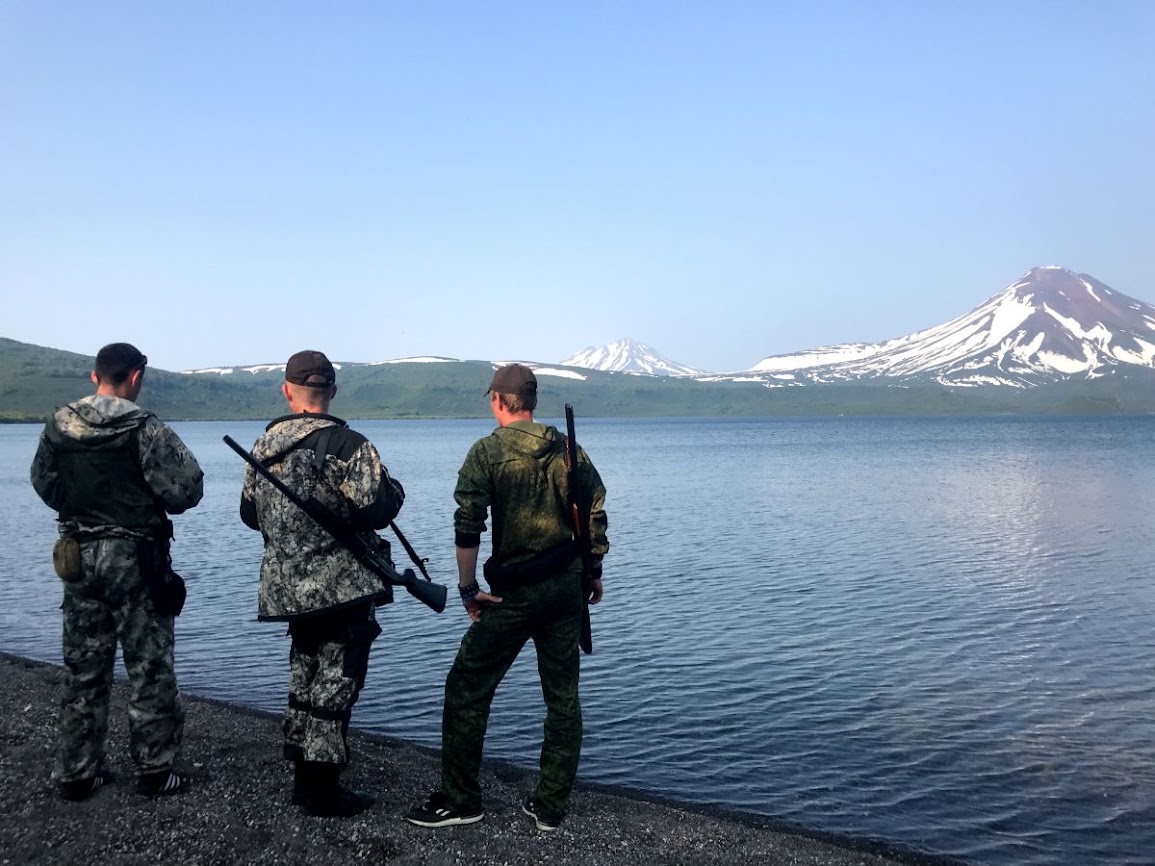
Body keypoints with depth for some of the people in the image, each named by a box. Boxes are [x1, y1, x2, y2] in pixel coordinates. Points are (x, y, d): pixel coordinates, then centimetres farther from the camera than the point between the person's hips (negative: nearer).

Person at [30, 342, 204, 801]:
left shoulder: (58, 426, 2)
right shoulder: (144, 429, -16)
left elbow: (43, 484, 14)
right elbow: (187, 489, -15)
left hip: (77, 557, 5)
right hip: (135, 559, -5)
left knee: (83, 670, 14)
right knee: (149, 668, 5)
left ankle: (77, 774, 22)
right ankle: (154, 770, 12)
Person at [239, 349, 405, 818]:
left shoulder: (263, 446, 7)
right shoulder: (346, 444, -16)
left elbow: (250, 514, 17)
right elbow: (378, 508, -20)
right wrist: (392, 488, 1)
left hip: (286, 587, 7)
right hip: (342, 587, -7)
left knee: (304, 677, 20)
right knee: (334, 685, 1)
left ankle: (303, 777, 29)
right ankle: (323, 789, 8)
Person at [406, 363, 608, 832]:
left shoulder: (486, 451, -6)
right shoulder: (568, 450, 5)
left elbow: (467, 526, -12)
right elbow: (596, 515, 7)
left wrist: (467, 588, -5)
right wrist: (594, 573, 18)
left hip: (515, 594, -5)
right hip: (568, 586, 5)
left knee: (467, 689, 8)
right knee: (563, 696, 12)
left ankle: (460, 800, 16)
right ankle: (550, 806, 18)